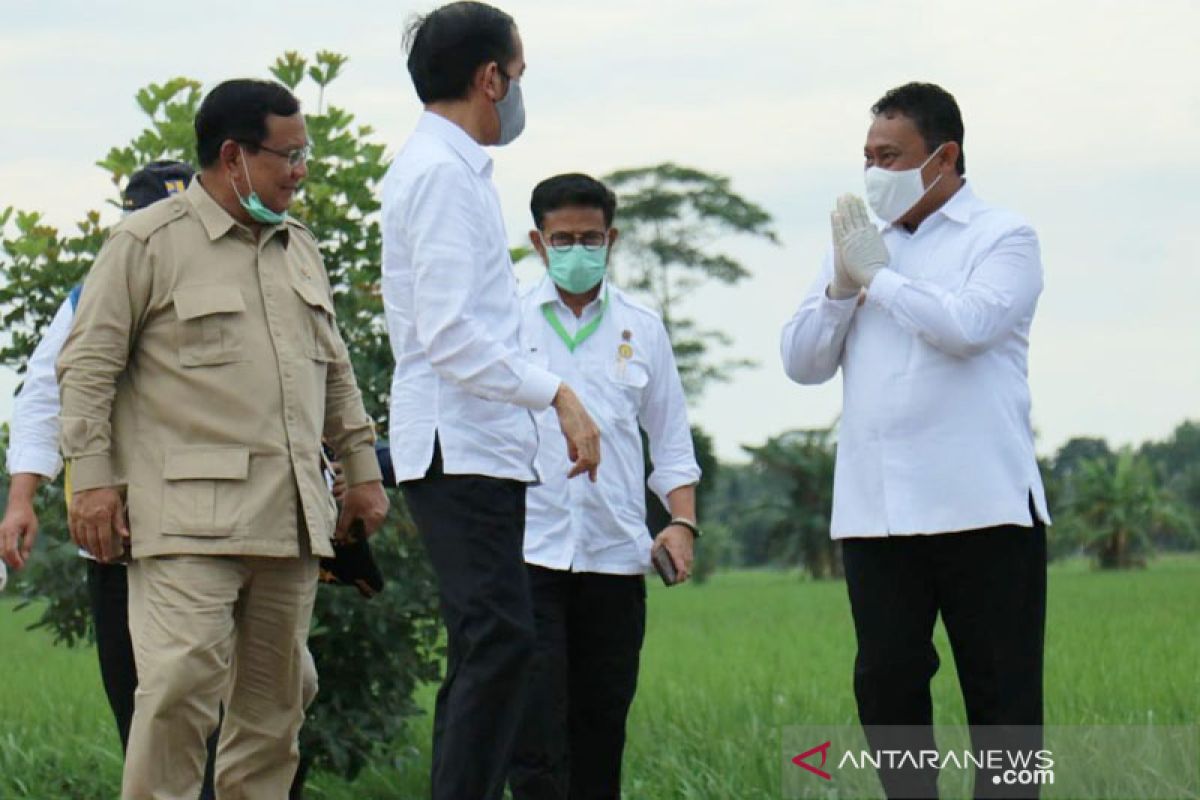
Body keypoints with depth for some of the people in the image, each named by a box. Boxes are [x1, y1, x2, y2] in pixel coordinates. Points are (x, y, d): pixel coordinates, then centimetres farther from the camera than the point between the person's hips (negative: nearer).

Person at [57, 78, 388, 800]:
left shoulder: (300, 249, 19)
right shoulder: (149, 244, -1)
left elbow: (336, 371, 27)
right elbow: (88, 366, -2)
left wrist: (362, 468, 22)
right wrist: (92, 475, -9)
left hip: (291, 517, 6)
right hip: (190, 516, -6)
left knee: (275, 698, 7)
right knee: (181, 683, -16)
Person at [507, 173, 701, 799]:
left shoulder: (642, 329, 13)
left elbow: (671, 440, 17)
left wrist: (682, 521, 3)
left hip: (614, 553, 3)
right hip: (530, 547, -2)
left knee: (601, 720, 5)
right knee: (534, 720, -10)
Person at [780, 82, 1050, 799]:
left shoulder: (1003, 237, 2)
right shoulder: (857, 243, 18)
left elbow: (966, 325, -16)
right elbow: (802, 361, 13)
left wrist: (878, 276, -7)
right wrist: (841, 287, -3)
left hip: (982, 507, -5)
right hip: (875, 511, 5)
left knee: (1001, 688, -2)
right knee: (886, 682, 4)